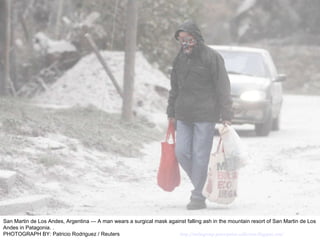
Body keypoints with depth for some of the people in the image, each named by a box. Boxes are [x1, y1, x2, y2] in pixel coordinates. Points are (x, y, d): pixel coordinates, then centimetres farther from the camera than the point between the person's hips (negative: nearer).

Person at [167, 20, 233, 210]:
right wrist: (171, 113, 19)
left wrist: (226, 115, -13)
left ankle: (198, 197, 0)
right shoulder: (180, 58, 12)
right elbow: (175, 87, 21)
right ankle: (201, 185, 19)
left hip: (205, 116, -6)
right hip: (183, 115, 6)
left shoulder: (211, 57, -7)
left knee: (200, 155, -6)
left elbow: (223, 88, -8)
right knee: (181, 152, 1)